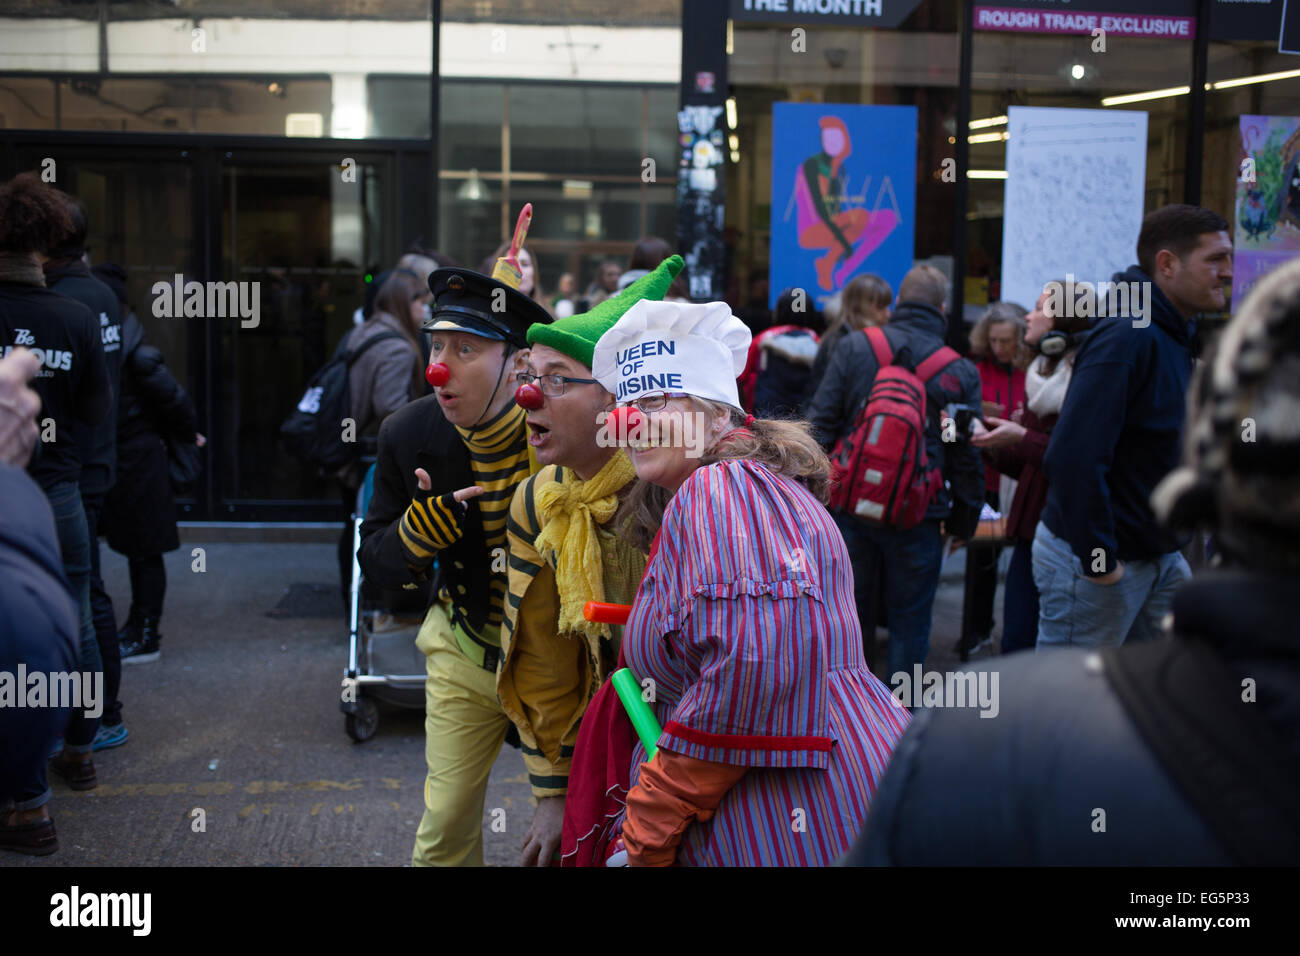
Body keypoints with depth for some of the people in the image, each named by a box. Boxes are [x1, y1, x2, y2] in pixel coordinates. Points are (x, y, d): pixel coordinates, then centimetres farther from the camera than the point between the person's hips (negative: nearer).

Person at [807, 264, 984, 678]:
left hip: (850, 508, 1)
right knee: (909, 624, 11)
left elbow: (821, 425, -3)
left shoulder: (852, 348, -1)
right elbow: (967, 456, 2)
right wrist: (964, 520, 12)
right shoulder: (961, 373, -1)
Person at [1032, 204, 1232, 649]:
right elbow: (1073, 457, -30)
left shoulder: (1174, 338, 12)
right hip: (1093, 562, -10)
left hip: (1160, 557, 10)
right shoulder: (1126, 338, -22)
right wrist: (1099, 559, -25)